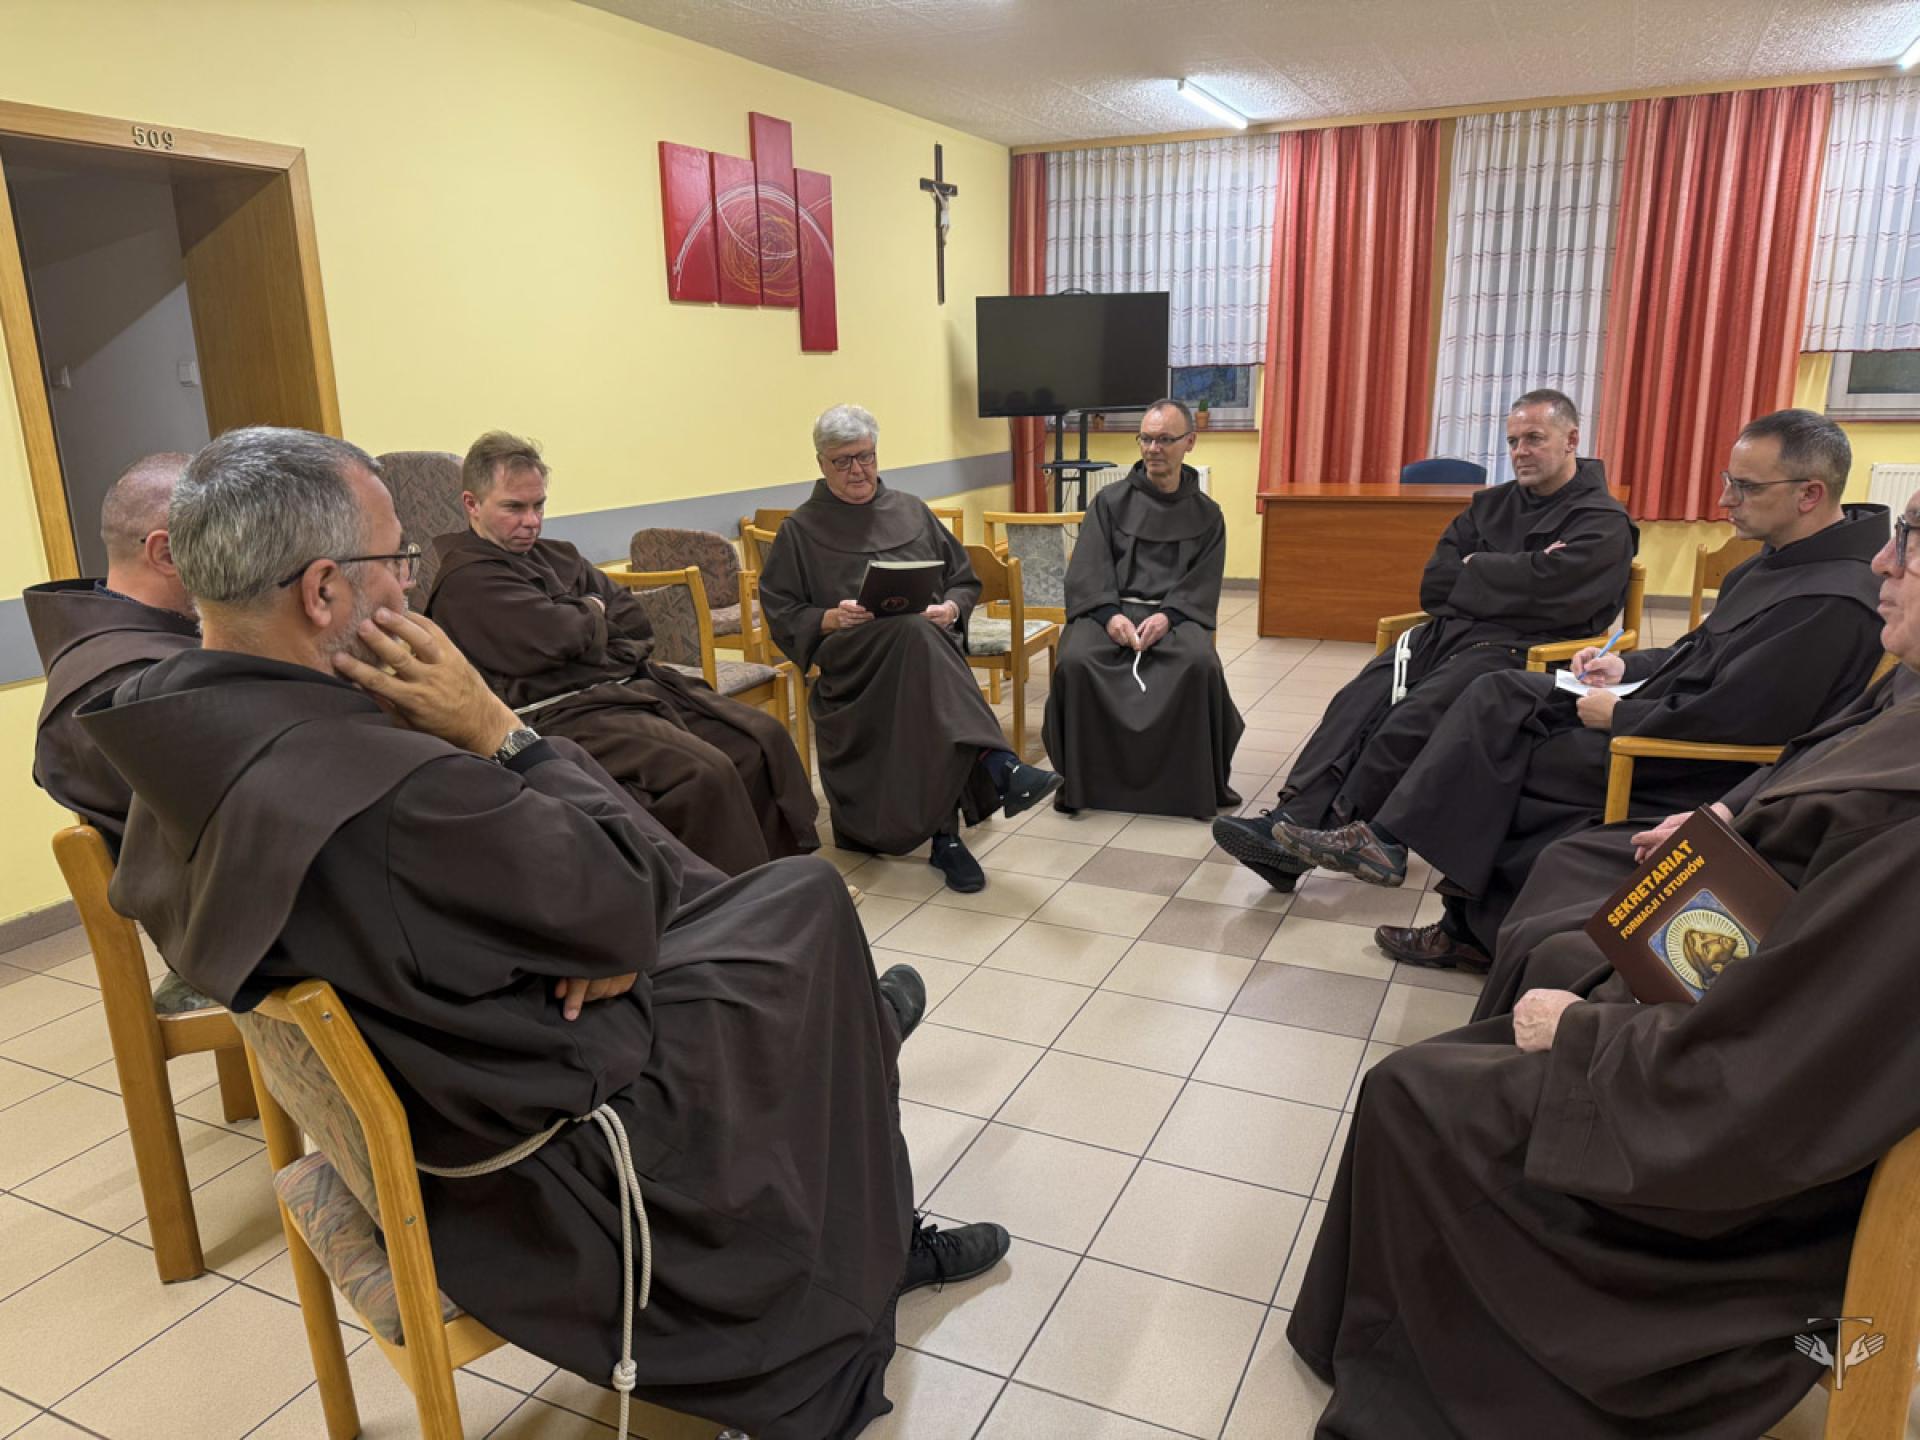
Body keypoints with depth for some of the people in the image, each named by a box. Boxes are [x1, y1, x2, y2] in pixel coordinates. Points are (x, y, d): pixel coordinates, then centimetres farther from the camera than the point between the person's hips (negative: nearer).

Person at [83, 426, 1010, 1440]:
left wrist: (607, 939, -11)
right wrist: (494, 728, -20)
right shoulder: (387, 794, -38)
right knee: (809, 900, 10)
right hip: (542, 1151, -9)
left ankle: (883, 1239, 42)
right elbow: (624, 905, -23)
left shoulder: (190, 737, -6)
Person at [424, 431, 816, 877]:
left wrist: (579, 625, -2)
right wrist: (592, 614, 3)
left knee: (764, 738, -5)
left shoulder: (555, 555, 21)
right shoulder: (466, 580, -5)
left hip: (636, 684, 9)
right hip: (566, 713, -9)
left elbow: (635, 621, 17)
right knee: (705, 773, -29)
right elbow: (558, 638, -17)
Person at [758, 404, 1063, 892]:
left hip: (927, 644, 3)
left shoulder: (911, 512, 21)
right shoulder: (801, 530, 13)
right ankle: (997, 765, -49)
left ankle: (945, 835, -37)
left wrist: (951, 608, -2)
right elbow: (780, 614, 8)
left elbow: (965, 581, 21)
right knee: (913, 632, -38)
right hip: (849, 660, -3)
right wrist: (830, 619, -12)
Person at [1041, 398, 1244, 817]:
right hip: (1108, 609, 0)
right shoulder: (1110, 501, 12)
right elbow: (1086, 571, 1)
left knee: (1201, 664, -34)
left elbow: (1203, 584, 4)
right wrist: (1110, 615, -17)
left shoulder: (1205, 514, 14)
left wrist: (1166, 616, -16)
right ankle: (1079, 781, -16)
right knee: (1074, 662, -32)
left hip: (1174, 615, 0)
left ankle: (1195, 785, -17)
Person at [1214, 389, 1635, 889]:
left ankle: (1326, 833, -26)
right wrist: (1502, 581, -4)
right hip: (1448, 630, 6)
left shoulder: (1604, 524, 2)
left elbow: (1543, 591, -17)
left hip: (1517, 649, -6)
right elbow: (1435, 585, 12)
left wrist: (1475, 569, -1)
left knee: (1413, 720, -30)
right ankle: (1291, 820, -32)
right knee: (1357, 702, -21)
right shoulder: (1493, 504, 22)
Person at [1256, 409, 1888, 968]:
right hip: (1657, 710, 10)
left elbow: (1726, 721, -28)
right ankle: (1385, 839, -10)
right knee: (1498, 695, -4)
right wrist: (1627, 666, 6)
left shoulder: (1833, 603, -23)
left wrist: (1618, 713, -16)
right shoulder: (1781, 559, 10)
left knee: (1501, 763, -12)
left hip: (1692, 774, -10)